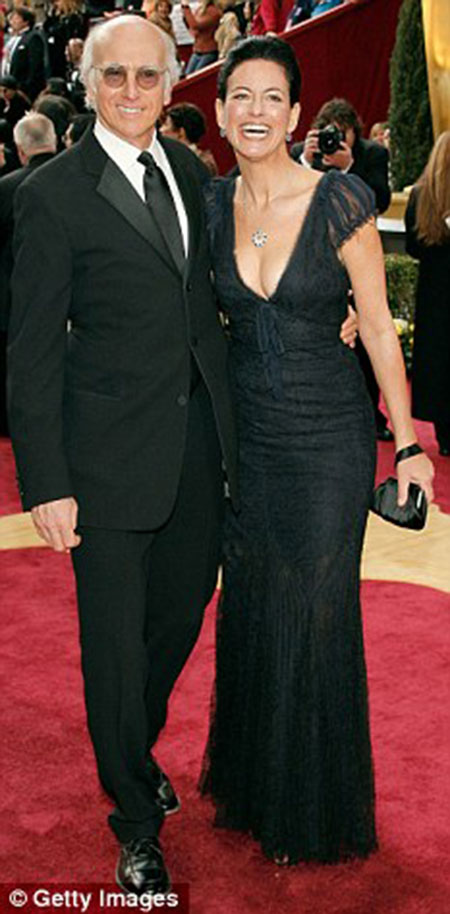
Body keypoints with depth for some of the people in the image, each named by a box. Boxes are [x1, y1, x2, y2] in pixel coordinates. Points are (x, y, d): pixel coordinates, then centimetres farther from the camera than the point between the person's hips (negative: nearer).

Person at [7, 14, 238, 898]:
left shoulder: (191, 171, 7)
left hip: (201, 440, 6)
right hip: (112, 456, -6)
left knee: (183, 609, 18)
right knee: (115, 638, 6)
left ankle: (136, 747, 47)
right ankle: (137, 822, 26)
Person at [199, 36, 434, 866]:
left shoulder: (340, 201, -12)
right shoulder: (213, 205, 1)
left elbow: (378, 329, -8)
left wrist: (407, 444, -6)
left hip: (328, 436, -4)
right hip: (244, 434, 4)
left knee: (317, 616, 5)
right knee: (249, 612, 14)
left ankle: (318, 810, 26)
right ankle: (251, 782, 35)